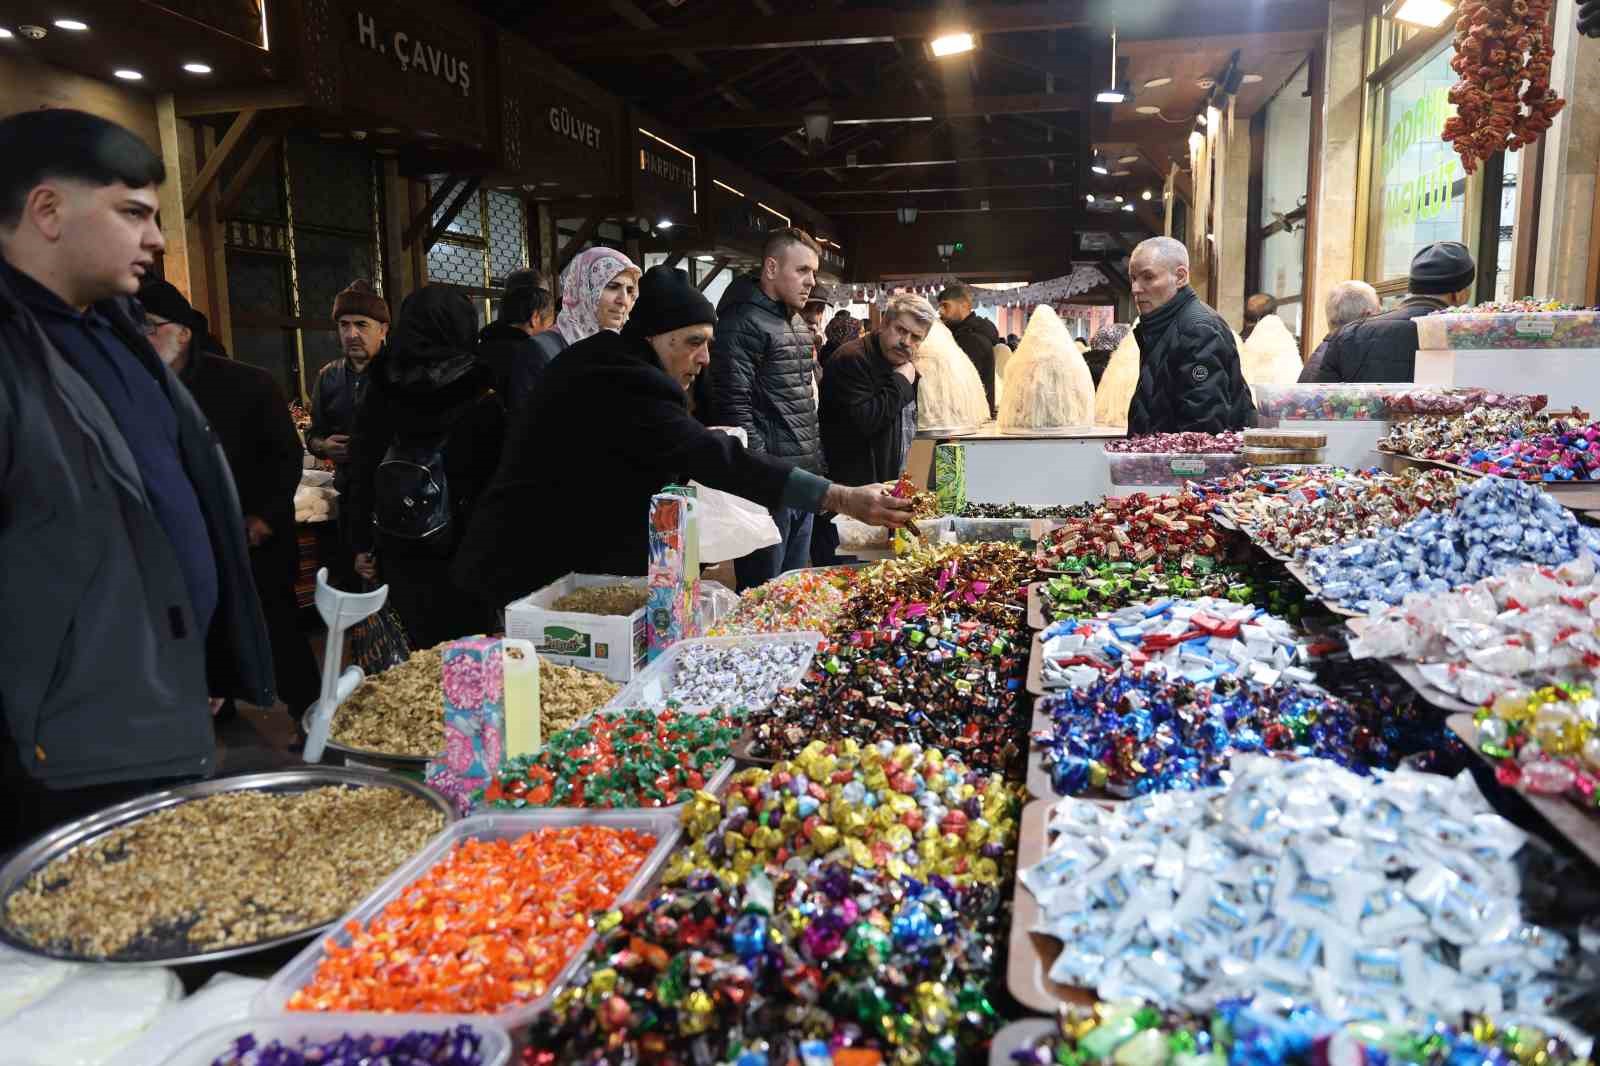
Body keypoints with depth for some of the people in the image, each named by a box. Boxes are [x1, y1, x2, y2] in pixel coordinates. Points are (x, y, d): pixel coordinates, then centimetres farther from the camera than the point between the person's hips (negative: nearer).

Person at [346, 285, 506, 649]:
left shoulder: (382, 392, 0)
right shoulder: (481, 398, -9)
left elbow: (362, 474, 4)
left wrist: (363, 544, 12)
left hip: (399, 551, 3)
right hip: (462, 550, -3)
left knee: (419, 652, 13)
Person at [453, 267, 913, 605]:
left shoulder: (609, 364, 11)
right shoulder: (619, 382, -23)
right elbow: (715, 458, -31)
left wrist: (699, 444, 6)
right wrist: (843, 498, -33)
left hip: (560, 564, 11)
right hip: (537, 574, -11)